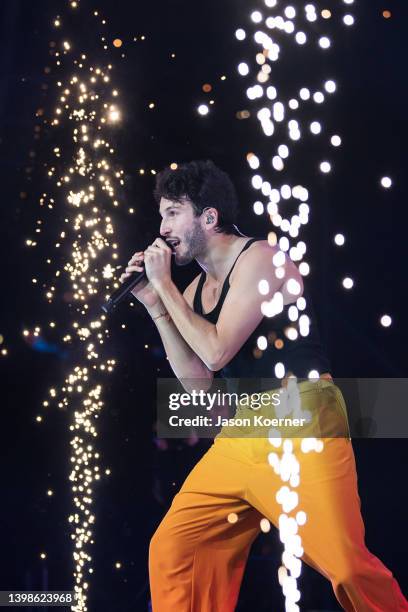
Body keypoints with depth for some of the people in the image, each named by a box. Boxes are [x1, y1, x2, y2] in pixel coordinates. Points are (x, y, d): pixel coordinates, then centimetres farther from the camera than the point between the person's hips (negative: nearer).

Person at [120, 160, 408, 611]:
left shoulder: (259, 258, -7)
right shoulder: (196, 288, 15)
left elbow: (216, 352, -16)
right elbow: (197, 382, 8)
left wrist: (164, 286, -7)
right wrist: (154, 304, 3)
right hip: (240, 436, 7)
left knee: (347, 566, -14)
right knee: (170, 552, 1)